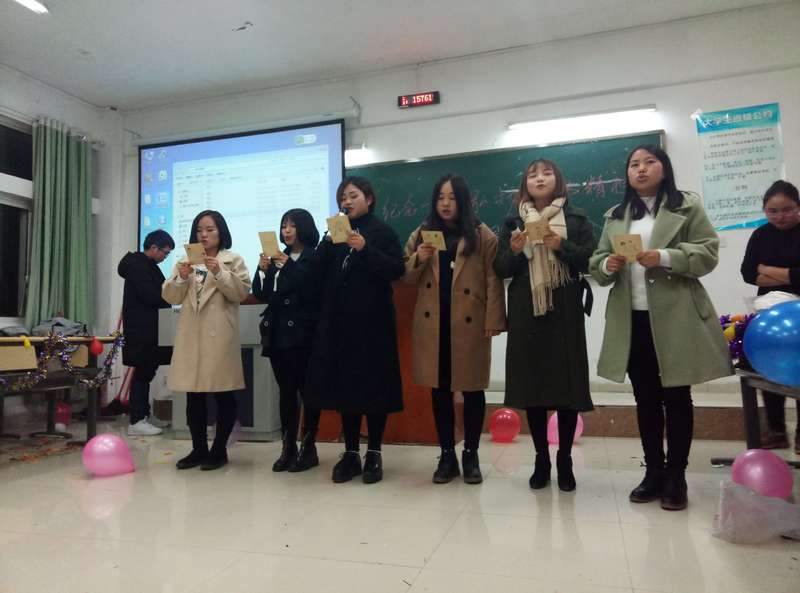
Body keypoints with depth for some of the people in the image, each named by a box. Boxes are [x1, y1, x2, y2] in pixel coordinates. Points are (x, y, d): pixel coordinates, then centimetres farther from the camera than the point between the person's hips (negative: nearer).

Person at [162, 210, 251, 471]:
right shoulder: (186, 261, 17)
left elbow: (241, 292, -7)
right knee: (193, 395, 7)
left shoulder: (233, 260, 5)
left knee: (223, 394, 0)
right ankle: (199, 449, 18)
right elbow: (170, 297, 10)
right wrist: (181, 278, -8)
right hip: (191, 335, 4)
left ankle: (219, 450, 10)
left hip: (219, 335, -4)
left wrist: (219, 273, -18)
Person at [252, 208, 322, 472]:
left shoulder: (315, 257, -3)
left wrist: (289, 267, -14)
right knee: (285, 390, 8)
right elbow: (261, 295, 11)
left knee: (307, 389, -1)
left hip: (303, 333, -6)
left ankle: (308, 447, 9)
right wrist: (263, 270, -4)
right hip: (278, 333, 6)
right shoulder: (278, 258, 15)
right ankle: (288, 448, 14)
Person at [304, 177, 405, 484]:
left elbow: (397, 269, -11)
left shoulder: (382, 231, 3)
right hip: (338, 322, 4)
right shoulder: (335, 234, 14)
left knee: (373, 386, 1)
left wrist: (365, 249, -18)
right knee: (344, 386, 5)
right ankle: (350, 453, 16)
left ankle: (374, 454, 12)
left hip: (371, 321, -4)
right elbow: (316, 276, 8)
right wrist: (328, 242, -4)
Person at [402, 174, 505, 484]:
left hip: (469, 322, -3)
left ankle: (471, 455, 20)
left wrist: (492, 322, -11)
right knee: (439, 389, 7)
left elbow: (493, 281, -4)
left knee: (472, 388, 6)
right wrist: (419, 259, -9)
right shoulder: (421, 233, 12)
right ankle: (447, 455, 19)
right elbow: (407, 277, 11)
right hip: (432, 322, 3)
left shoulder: (482, 235, 2)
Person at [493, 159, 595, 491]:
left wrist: (561, 246, -15)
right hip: (526, 314, 1)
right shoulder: (513, 222, 12)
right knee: (532, 384, 3)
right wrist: (515, 250, -11)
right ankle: (541, 460, 16)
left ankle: (565, 461, 14)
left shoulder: (576, 218, 8)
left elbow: (591, 259, -1)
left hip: (564, 312, -1)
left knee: (568, 384, 0)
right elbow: (500, 269, 7)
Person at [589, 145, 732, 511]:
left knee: (676, 397, 4)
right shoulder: (615, 216, 16)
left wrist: (665, 257, -20)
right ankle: (654, 471, 22)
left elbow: (707, 253, -5)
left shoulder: (687, 206, 4)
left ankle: (676, 476, 15)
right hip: (631, 319, 4)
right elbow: (595, 262, 12)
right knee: (645, 398, 10)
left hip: (674, 317, -4)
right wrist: (607, 265, -10)